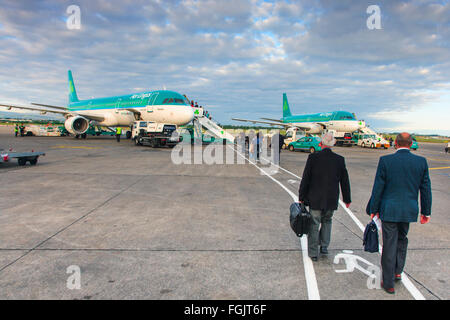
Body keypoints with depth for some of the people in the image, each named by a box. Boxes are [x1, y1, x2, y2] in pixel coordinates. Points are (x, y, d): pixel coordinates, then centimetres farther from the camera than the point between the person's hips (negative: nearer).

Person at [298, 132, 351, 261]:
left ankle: (313, 253, 14)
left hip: (315, 199, -2)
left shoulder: (313, 157, -11)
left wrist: (301, 197, -1)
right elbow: (345, 181, 4)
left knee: (314, 225, 8)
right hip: (331, 200, 2)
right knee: (327, 221, 25)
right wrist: (347, 199, 15)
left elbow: (305, 179, -9)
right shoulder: (340, 160, -4)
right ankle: (324, 246, 23)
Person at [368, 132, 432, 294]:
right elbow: (425, 188, 4)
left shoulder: (385, 160, -11)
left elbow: (378, 188, -7)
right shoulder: (421, 161, -2)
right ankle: (397, 271, 35)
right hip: (409, 210, 3)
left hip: (389, 210, -3)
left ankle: (388, 283, 15)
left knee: (389, 245, 5)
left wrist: (374, 210, 2)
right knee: (402, 239, 26)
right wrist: (426, 212, 14)